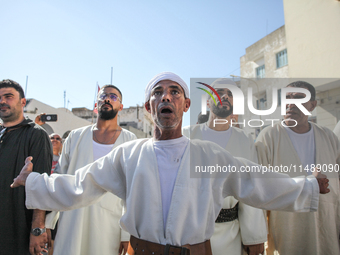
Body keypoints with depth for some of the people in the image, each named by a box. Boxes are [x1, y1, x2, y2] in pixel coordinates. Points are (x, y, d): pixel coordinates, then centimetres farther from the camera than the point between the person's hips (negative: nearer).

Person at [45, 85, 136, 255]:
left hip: (110, 223, -2)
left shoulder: (130, 141, -1)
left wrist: (128, 232, -7)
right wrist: (46, 223, 6)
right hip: (71, 222, 2)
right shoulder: (75, 136, 8)